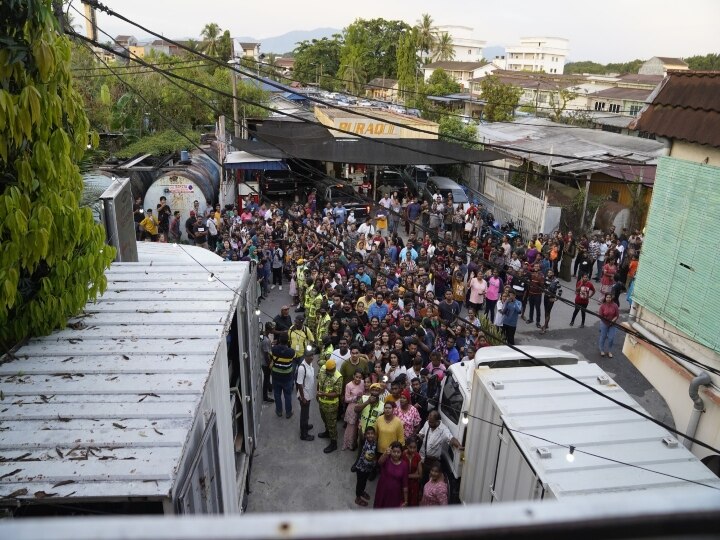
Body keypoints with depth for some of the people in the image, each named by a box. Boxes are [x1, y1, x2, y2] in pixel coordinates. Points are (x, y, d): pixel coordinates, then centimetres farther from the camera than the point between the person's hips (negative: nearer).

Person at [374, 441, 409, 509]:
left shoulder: (404, 464, -10)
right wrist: (385, 454, -61)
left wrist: (405, 500, -2)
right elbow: (379, 462, -39)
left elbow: (405, 483, -5)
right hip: (383, 492, 0)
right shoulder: (386, 460, -14)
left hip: (395, 494, 0)